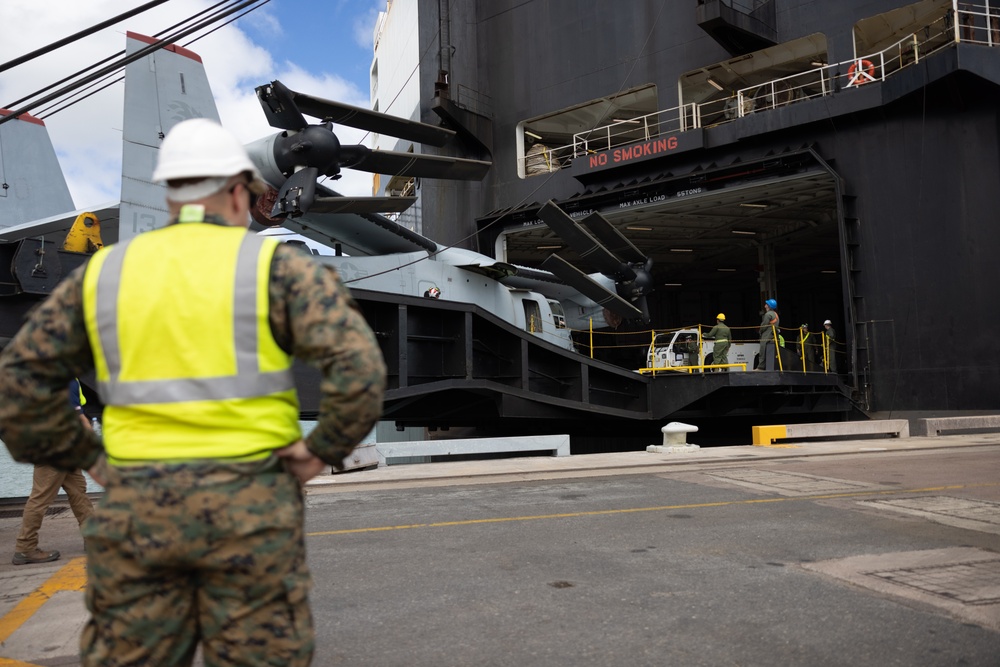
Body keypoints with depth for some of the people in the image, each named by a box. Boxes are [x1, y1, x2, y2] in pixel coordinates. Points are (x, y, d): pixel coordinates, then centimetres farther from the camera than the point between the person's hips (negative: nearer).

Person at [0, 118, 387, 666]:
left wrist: (84, 458, 11)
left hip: (135, 507, 4)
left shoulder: (104, 273, 8)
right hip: (247, 501, -3)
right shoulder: (277, 266, -4)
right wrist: (324, 450, -5)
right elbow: (359, 366, -16)